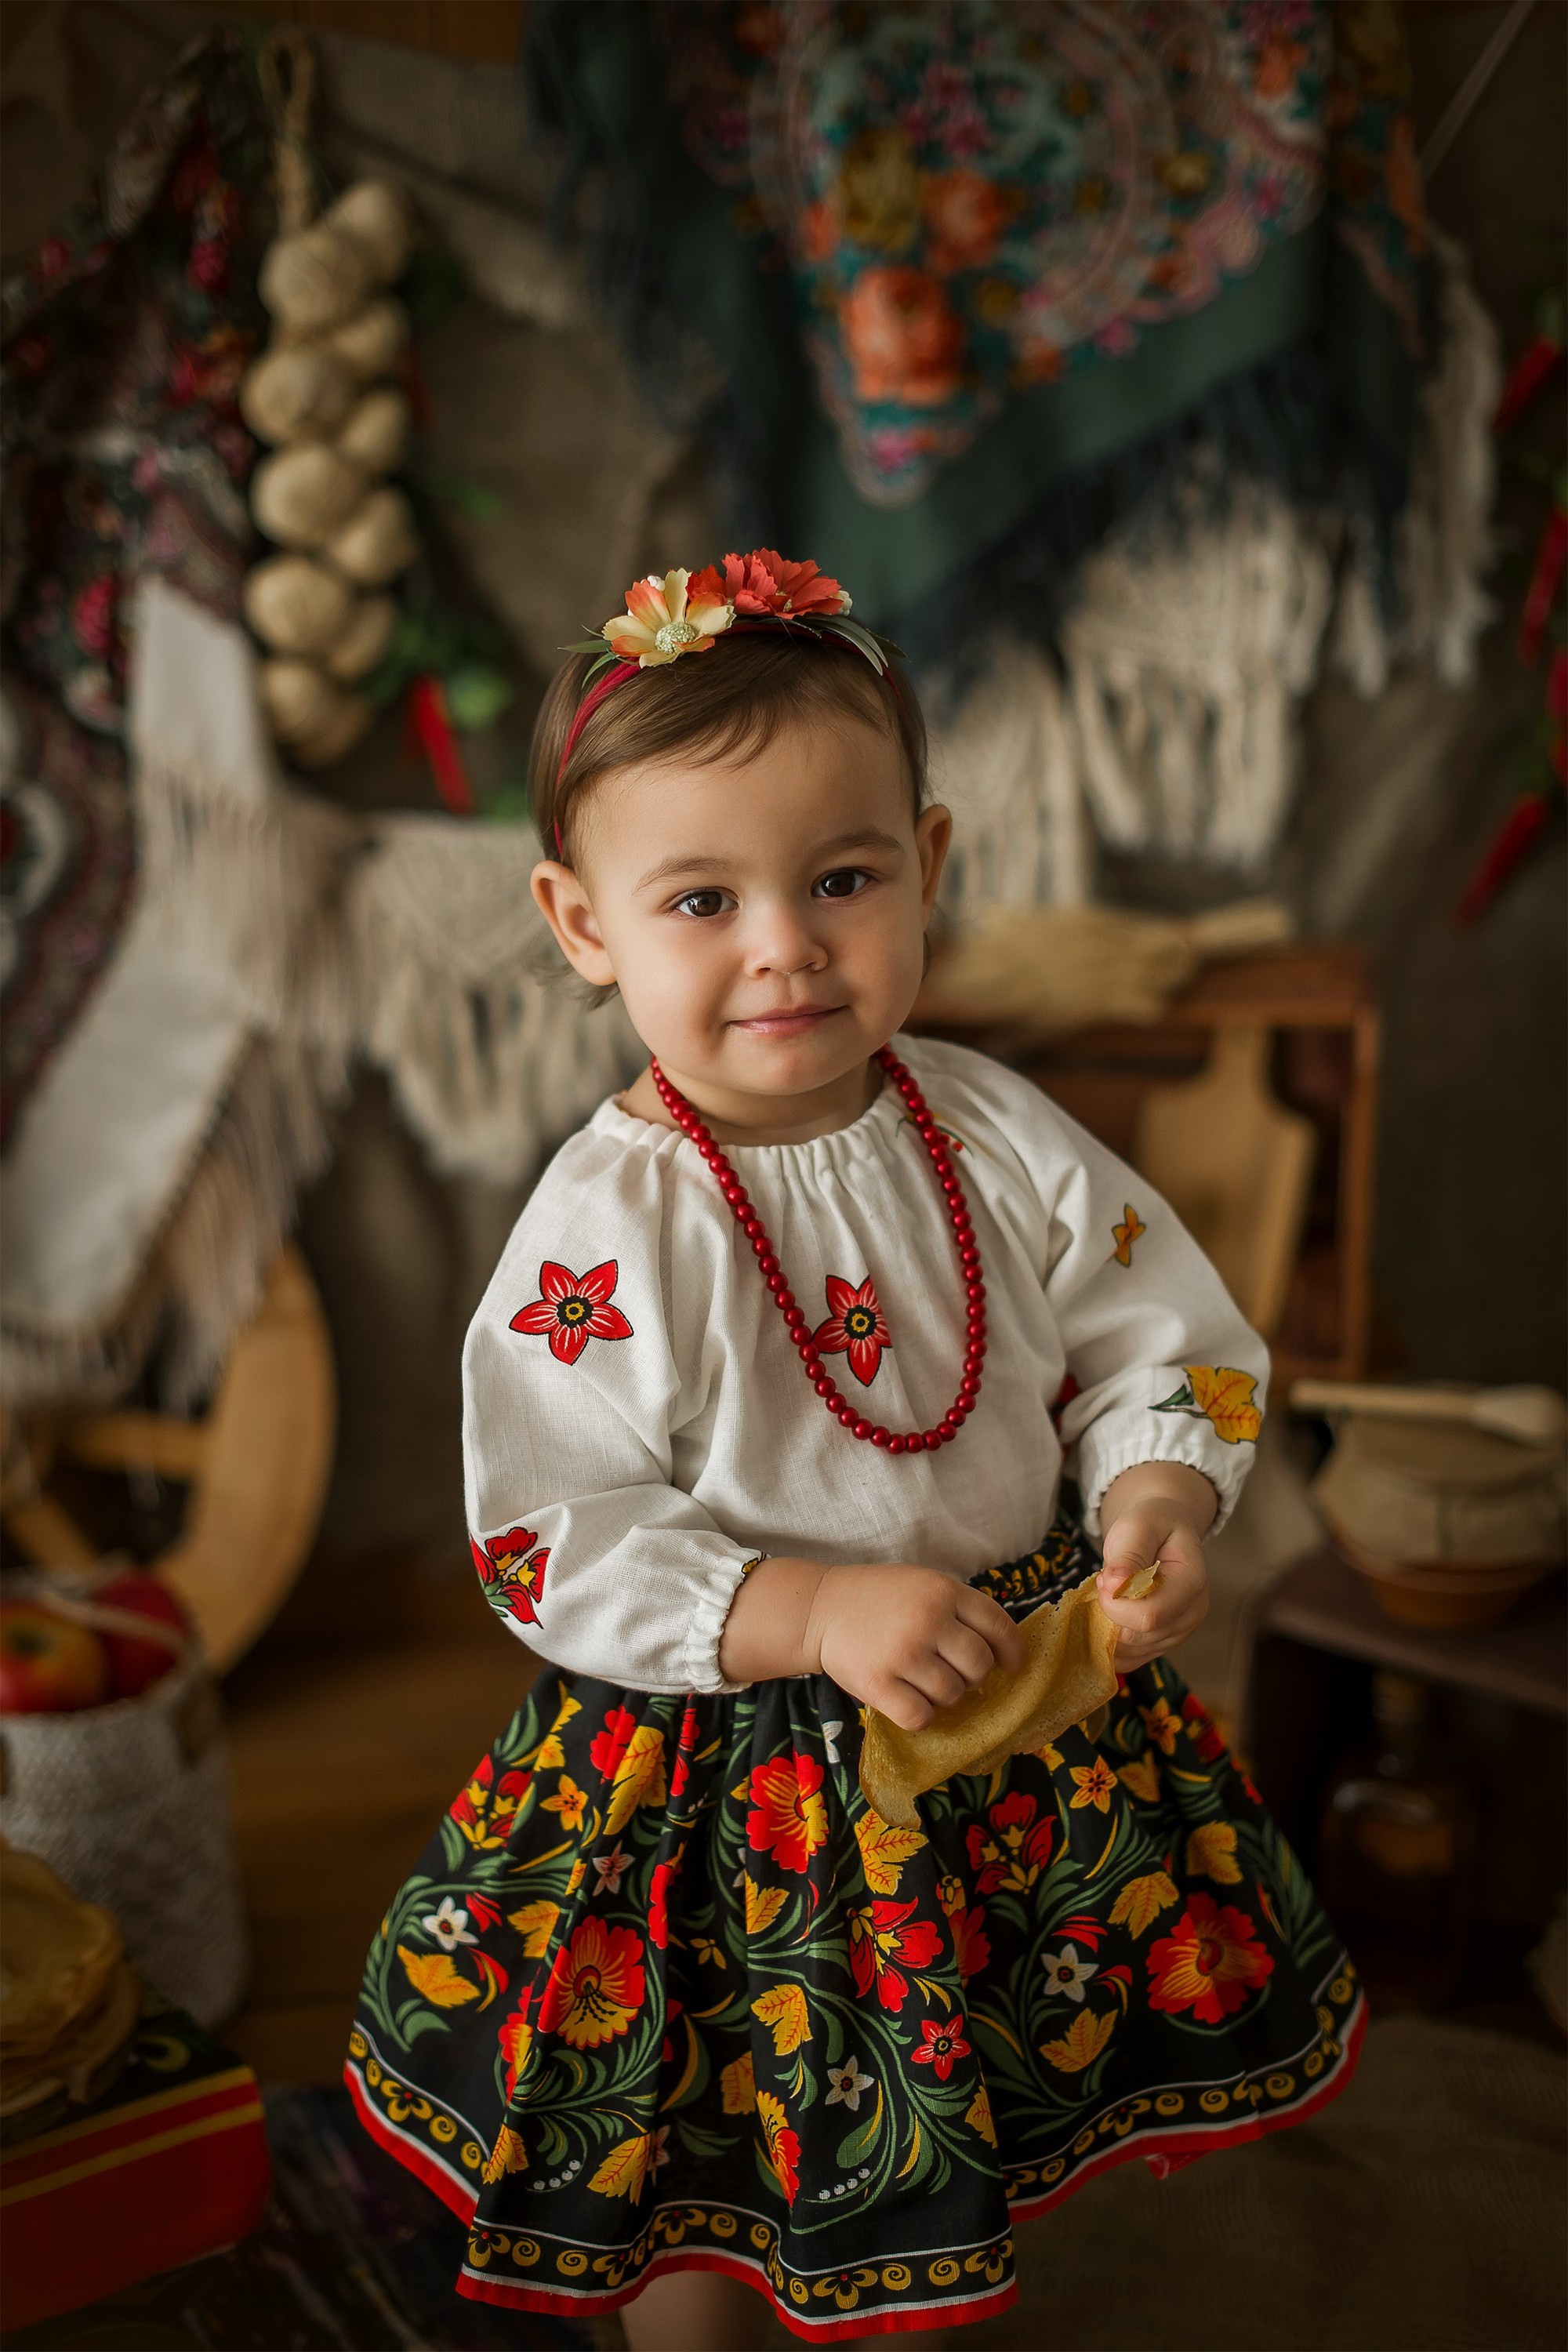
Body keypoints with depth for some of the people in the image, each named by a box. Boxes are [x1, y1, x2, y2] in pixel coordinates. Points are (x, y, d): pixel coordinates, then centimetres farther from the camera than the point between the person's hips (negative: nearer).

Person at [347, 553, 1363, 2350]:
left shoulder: (1002, 1142, -9)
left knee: (937, 2137, 26)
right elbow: (560, 1552, -20)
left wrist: (1163, 1496, -19)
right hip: (727, 1766, -4)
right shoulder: (605, 1229, -21)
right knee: (707, 2149, 18)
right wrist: (815, 1614, -29)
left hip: (1016, 1698, 4)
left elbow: (1163, 1342, 0)